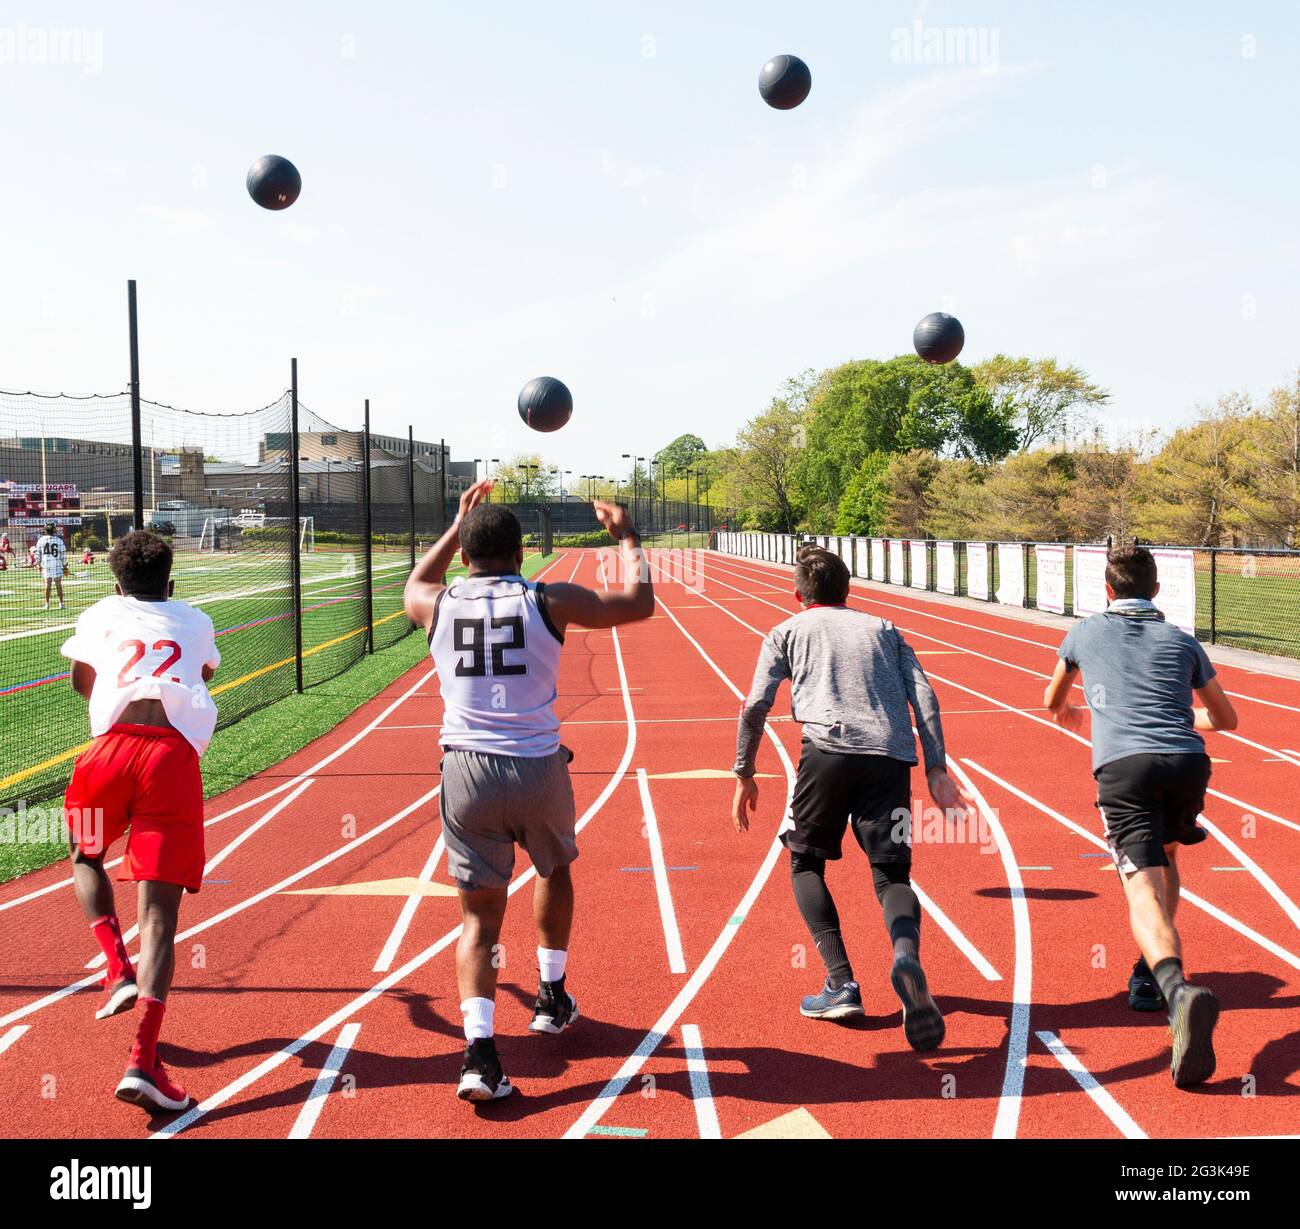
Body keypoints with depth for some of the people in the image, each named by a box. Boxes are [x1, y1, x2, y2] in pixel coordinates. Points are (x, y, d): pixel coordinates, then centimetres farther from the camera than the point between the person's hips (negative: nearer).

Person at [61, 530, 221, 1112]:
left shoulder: (99, 616, 24)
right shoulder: (196, 623, 26)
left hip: (111, 748, 1)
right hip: (176, 756, 0)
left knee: (86, 857, 30)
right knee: (159, 911, -5)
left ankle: (118, 971, 11)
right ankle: (143, 1060, -16)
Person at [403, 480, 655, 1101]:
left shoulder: (438, 604, 3)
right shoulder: (549, 600, -4)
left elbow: (415, 585, 30)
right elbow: (639, 603, 8)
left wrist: (457, 525, 36)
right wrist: (626, 538, 23)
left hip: (466, 771, 1)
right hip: (537, 767, -1)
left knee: (479, 913, 7)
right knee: (554, 869, 29)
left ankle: (480, 1048, -9)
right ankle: (551, 997, 39)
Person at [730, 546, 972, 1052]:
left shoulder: (787, 631, 21)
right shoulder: (883, 628, 28)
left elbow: (755, 707, 10)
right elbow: (924, 697, 14)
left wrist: (744, 775, 17)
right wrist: (936, 769, 10)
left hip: (829, 749, -2)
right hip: (891, 756, 2)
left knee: (806, 862, 17)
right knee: (891, 874, 5)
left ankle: (841, 983, 3)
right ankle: (906, 956, -29)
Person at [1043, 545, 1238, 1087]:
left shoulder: (1086, 633, 23)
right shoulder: (1182, 641, 24)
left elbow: (1052, 701, 41)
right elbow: (1227, 718, 35)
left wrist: (1068, 714, 66)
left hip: (1123, 764, -3)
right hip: (1188, 762, 3)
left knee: (1145, 890, -16)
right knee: (1164, 857, 32)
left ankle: (1178, 990, -43)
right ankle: (1150, 975, 31)